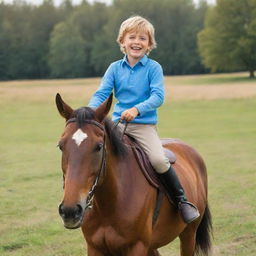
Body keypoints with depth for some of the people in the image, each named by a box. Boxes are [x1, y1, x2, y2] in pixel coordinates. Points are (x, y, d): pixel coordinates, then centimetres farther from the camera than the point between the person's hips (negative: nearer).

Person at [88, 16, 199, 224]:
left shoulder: (153, 68, -2)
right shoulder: (115, 68, 8)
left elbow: (158, 96, -12)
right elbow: (101, 93, 2)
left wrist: (137, 109, -28)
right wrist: (91, 111, -19)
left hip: (145, 125, -4)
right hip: (118, 123, 4)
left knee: (158, 159, -25)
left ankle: (182, 200, -8)